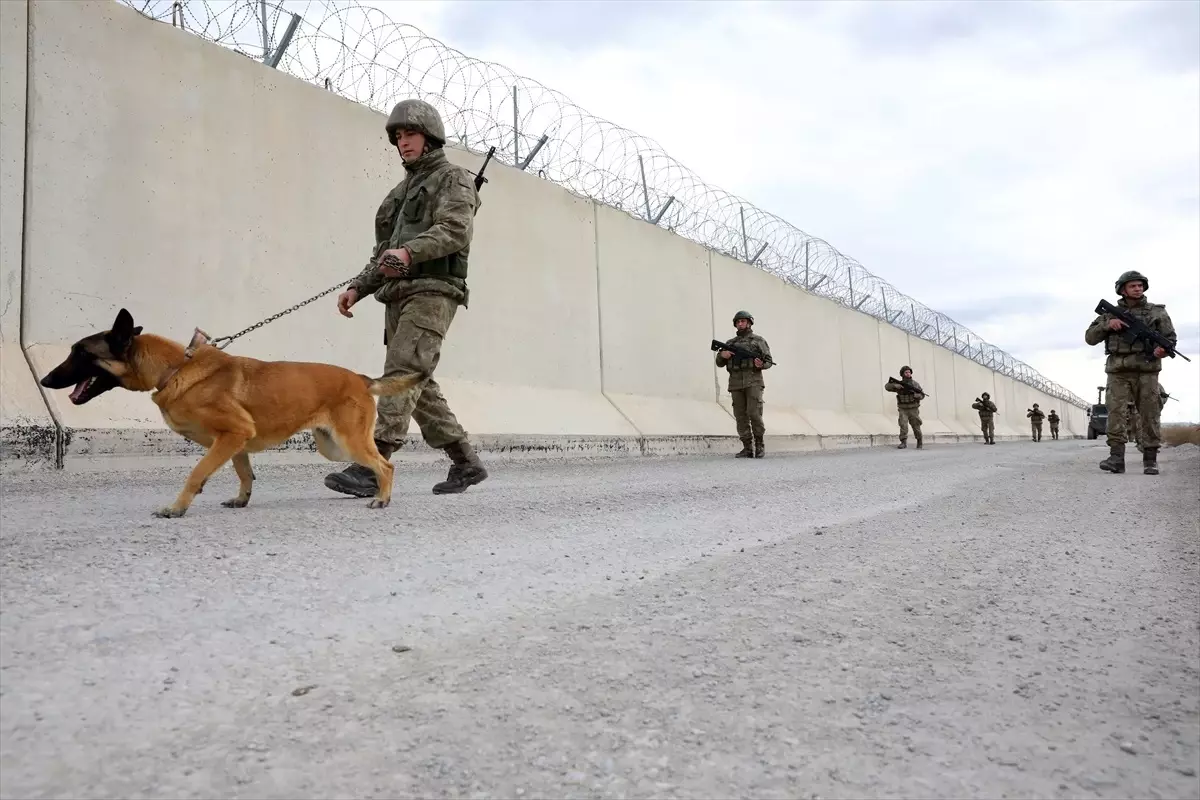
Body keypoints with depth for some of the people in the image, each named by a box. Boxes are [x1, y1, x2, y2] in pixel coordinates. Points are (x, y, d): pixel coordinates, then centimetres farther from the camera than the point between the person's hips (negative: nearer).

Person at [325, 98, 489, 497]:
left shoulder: (453, 179, 4)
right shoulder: (402, 192, 29)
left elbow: (457, 230, -16)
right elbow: (382, 254, 27)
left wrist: (408, 252, -32)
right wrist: (357, 288, 10)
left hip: (433, 292, -8)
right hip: (398, 296, 8)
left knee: (402, 375, -19)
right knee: (419, 387, 4)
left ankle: (371, 468, -26)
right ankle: (466, 464, 12)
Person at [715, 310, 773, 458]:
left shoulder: (758, 340, 11)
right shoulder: (730, 343, 21)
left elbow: (768, 361, 7)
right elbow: (720, 363, 19)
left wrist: (761, 365, -16)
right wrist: (722, 355, -3)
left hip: (753, 381, -4)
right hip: (735, 383, 4)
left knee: (754, 413, -15)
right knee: (741, 416, -1)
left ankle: (759, 444, -2)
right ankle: (747, 448, 1)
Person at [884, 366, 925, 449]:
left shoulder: (915, 384, 1)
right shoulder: (899, 383, 0)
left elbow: (922, 395, 3)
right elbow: (887, 386, -6)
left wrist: (916, 395, -19)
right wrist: (895, 385, -24)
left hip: (913, 409, 0)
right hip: (903, 410, 0)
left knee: (916, 426, 2)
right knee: (903, 425, -16)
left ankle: (920, 443, 17)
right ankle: (903, 442, -12)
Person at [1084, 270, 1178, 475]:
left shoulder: (1157, 311, 11)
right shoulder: (1111, 313, 13)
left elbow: (1170, 337, 9)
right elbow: (1090, 338, 9)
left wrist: (1164, 348, -14)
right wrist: (1107, 324, -9)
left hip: (1146, 370, 0)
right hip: (1118, 371, 0)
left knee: (1149, 414, -2)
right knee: (1116, 412, -11)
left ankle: (1150, 460, 3)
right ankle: (1116, 457, -16)